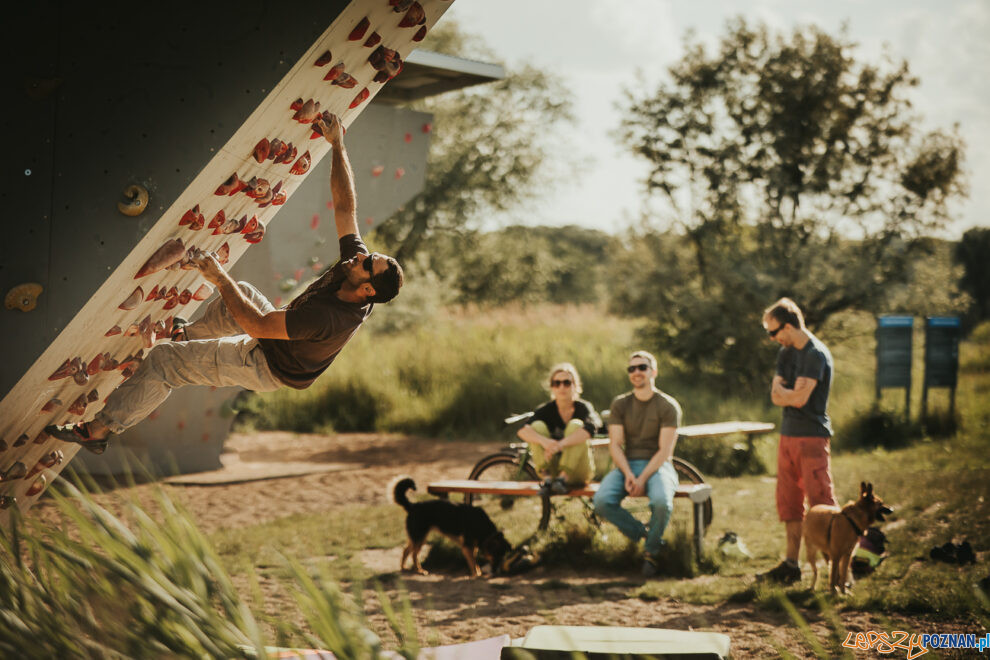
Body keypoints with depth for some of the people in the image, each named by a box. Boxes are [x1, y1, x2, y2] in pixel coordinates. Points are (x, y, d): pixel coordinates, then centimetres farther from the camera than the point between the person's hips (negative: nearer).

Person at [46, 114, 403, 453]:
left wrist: (220, 278, -34)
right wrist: (337, 145, -15)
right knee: (243, 291, 28)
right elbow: (345, 207, -11)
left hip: (265, 367, -8)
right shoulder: (357, 257, -20)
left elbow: (257, 325, -36)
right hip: (279, 340, 8)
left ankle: (99, 430, 7)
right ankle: (189, 335, 52)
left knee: (162, 361, -8)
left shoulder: (331, 318, -42)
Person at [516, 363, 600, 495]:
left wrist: (561, 444, -45)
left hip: (578, 471, -2)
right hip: (553, 468, 2)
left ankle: (563, 477, -31)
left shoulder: (583, 407, -6)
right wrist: (544, 441, -42)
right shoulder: (545, 410, -1)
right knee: (538, 426, -16)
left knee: (575, 424, -22)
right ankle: (547, 477, -25)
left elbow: (589, 429, -30)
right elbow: (523, 430, -21)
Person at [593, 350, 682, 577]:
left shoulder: (668, 405, -1)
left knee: (661, 502, -37)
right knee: (601, 501, -28)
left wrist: (643, 479, -20)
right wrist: (628, 474, -16)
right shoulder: (620, 404, 9)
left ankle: (651, 551, -8)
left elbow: (665, 450, -8)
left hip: (657, 465, -3)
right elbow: (615, 445, 2)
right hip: (627, 464, 3)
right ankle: (644, 533, -5)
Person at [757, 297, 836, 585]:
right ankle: (791, 564, 19)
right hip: (788, 435, 9)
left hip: (812, 437, -8)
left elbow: (799, 398, -20)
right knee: (788, 503, 12)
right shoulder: (786, 352, 14)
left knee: (821, 505, -9)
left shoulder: (816, 354, -13)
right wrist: (792, 395, -12)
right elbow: (776, 396, 7)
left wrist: (783, 391, -1)